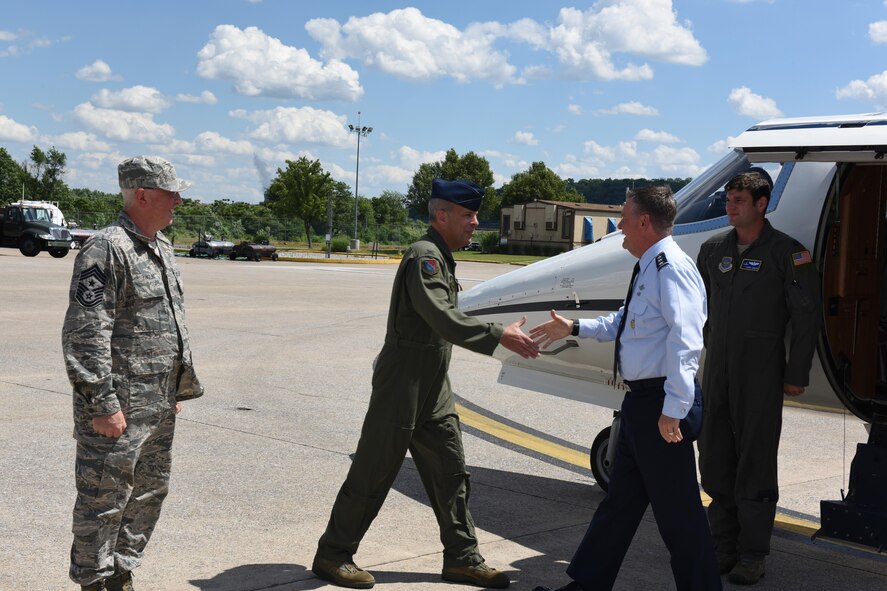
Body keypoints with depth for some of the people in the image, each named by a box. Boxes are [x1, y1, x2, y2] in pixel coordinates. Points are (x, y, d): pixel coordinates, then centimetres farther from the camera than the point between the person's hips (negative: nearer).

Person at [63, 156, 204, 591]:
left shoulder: (162, 248, 14)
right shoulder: (107, 250, -15)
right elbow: (86, 334, -20)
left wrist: (180, 388, 21)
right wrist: (103, 403, -21)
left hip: (159, 407, 9)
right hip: (117, 407, -9)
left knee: (150, 492, 16)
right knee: (105, 499, 0)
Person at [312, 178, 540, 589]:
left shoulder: (442, 258, 15)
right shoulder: (424, 256, -17)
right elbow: (444, 319, -29)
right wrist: (499, 336, -32)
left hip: (433, 389, 10)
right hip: (402, 385, -9)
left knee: (451, 473, 10)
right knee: (373, 472, 0)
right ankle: (332, 555, 13)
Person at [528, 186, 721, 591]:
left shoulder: (671, 267, -18)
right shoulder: (648, 268, 13)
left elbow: (685, 340, -26)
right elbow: (623, 322, 26)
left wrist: (673, 408, -28)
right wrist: (574, 328, 25)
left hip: (661, 405, -11)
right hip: (641, 400, 11)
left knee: (676, 507, -1)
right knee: (621, 497, 19)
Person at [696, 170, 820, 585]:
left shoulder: (787, 252, -7)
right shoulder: (713, 249, 9)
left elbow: (807, 316, -6)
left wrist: (796, 375, -8)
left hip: (761, 375, -5)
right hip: (717, 371, 6)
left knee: (755, 462, 0)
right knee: (714, 461, 9)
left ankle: (752, 555, 10)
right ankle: (724, 547, 22)